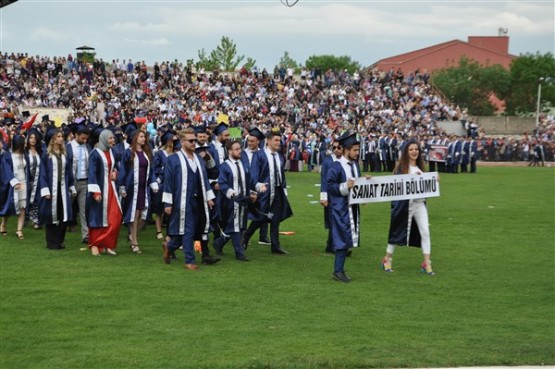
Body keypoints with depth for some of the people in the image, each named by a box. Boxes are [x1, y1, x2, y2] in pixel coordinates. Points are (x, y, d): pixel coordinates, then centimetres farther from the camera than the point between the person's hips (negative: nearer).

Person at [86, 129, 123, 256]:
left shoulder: (111, 152, 10)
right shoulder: (95, 154, -11)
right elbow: (92, 173, -15)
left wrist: (115, 172, 2)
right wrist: (96, 191, -21)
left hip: (110, 188, 7)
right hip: (99, 188, -7)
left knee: (115, 217, 0)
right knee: (98, 217, -1)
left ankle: (107, 244, 11)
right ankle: (95, 245, 9)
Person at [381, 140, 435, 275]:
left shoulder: (420, 167, 12)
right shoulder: (401, 167, -5)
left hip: (419, 203, 4)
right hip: (404, 204, -4)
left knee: (425, 232, -3)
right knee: (398, 231, 7)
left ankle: (426, 263, 3)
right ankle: (387, 259, 23)